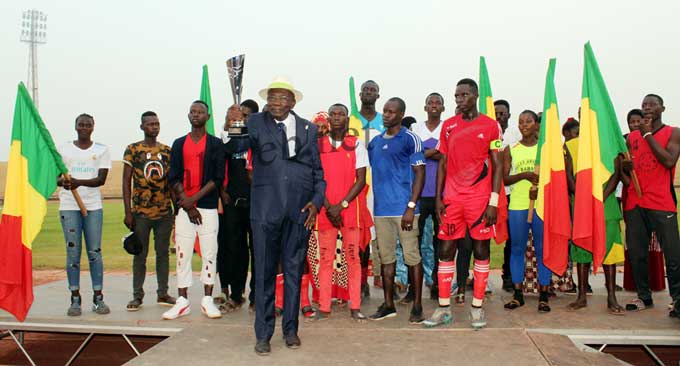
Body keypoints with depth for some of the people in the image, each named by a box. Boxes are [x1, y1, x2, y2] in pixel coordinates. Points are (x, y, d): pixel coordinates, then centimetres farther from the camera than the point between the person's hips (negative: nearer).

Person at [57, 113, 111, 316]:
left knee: (95, 252, 0)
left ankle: (98, 298, 6)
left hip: (93, 206, 0)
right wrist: (62, 182, -17)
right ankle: (75, 299, 7)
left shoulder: (102, 150, 7)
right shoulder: (64, 149, 10)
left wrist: (80, 182, -21)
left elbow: (101, 179, -4)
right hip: (69, 206, 1)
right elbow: (55, 176, 7)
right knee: (73, 252, 0)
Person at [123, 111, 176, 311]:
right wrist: (128, 212, -7)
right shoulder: (132, 150, 0)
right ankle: (137, 295, 15)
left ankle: (163, 293, 18)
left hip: (165, 211, 3)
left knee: (163, 252, 8)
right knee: (140, 253, 4)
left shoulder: (167, 151, 8)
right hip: (141, 211, -2)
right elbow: (126, 182, -1)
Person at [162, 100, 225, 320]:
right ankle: (182, 301, 10)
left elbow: (218, 177, -3)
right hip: (184, 207, 2)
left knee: (209, 253, 1)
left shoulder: (215, 144, 5)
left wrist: (194, 198, -12)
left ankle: (207, 300, 9)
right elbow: (173, 178, 5)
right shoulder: (179, 144, 12)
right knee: (183, 254, 3)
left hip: (208, 207, -2)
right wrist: (187, 206, -6)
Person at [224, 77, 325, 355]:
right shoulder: (256, 123, 4)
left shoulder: (308, 129, 10)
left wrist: (316, 201, -1)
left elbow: (317, 170, 11)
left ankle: (290, 329, 24)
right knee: (264, 272, 3)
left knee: (294, 270, 10)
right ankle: (263, 334, 15)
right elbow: (234, 146, -11)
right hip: (266, 209, -2)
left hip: (299, 210, 2)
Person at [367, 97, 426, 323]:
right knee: (386, 257, 11)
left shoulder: (410, 139, -3)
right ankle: (388, 305, 21)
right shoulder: (375, 142, 14)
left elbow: (420, 174, -7)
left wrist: (411, 207, -15)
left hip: (403, 208, -5)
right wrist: (374, 204, 11)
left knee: (412, 256, 0)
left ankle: (417, 306, 12)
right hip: (381, 209, 6)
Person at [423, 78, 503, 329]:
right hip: (452, 199, 3)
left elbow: (497, 165, -1)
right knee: (446, 250, 3)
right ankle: (444, 308, 11)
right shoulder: (448, 126, 10)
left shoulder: (491, 126, 1)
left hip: (480, 199, -3)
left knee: (481, 250, 4)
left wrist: (494, 202, -8)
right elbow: (443, 164, 12)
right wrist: (438, 198, 3)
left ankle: (477, 307, 14)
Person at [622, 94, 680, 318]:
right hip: (634, 203, 4)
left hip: (662, 203, -4)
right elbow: (624, 165, 20)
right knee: (636, 253, 7)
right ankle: (644, 297, 18)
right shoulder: (631, 137, 15)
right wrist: (626, 178, -1)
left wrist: (648, 134, -8)